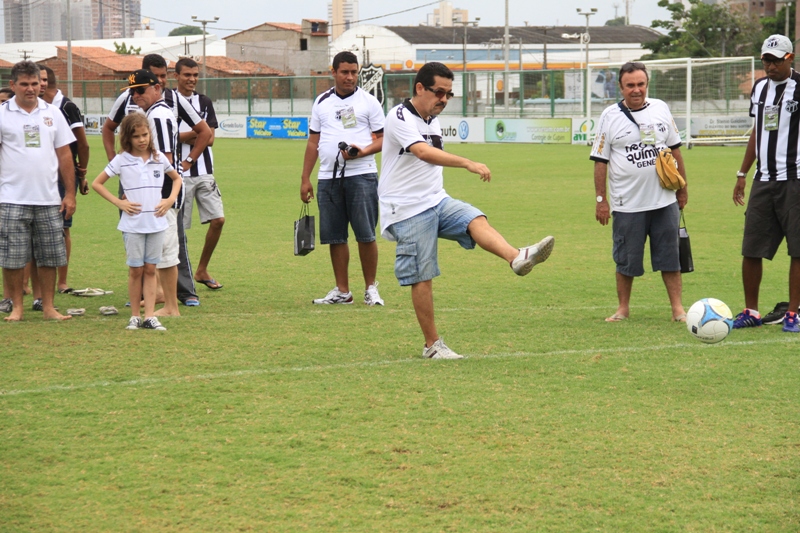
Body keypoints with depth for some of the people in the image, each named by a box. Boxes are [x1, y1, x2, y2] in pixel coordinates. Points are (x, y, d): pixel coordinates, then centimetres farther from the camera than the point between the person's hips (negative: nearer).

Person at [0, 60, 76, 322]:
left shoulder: (52, 114, 9)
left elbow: (64, 155, 11)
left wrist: (70, 194, 7)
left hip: (49, 199, 3)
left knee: (49, 257, 7)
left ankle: (48, 307, 16)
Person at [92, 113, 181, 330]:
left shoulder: (159, 159, 5)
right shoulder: (121, 160, -2)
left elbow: (177, 178, 21)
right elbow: (97, 184, 1)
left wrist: (171, 199, 4)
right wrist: (118, 202, -7)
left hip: (156, 222, 2)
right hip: (133, 224, -2)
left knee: (150, 269, 4)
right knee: (136, 270, 2)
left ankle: (150, 316, 4)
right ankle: (135, 316, 10)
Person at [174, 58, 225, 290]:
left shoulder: (204, 102, 12)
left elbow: (209, 139, 3)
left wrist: (185, 136, -11)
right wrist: (197, 134, -12)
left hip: (204, 171, 5)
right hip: (179, 173, -5)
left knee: (218, 219, -2)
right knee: (178, 227, -1)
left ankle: (202, 270, 13)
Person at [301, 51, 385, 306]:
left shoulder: (368, 101, 3)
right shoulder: (322, 102, 13)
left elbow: (383, 138, 2)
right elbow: (313, 142, 16)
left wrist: (363, 151, -18)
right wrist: (305, 178, 11)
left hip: (361, 174, -3)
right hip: (328, 177, 4)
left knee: (366, 235, -6)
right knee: (335, 237, 5)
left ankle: (371, 288, 6)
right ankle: (342, 291, 13)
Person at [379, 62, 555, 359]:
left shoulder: (433, 120, 14)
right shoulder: (400, 117, -14)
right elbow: (424, 153, -32)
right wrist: (468, 164, -41)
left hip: (436, 201, 7)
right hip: (407, 209, -7)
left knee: (477, 221, -21)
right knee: (422, 277, -5)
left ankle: (517, 258, -46)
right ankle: (432, 345, 4)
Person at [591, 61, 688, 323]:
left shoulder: (660, 109, 6)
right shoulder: (610, 116, -2)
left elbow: (675, 149, 14)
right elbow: (600, 161, -1)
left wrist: (682, 188, 14)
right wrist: (601, 199, -4)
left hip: (664, 201, 2)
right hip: (627, 204, -2)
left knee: (670, 257, 4)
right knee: (626, 260, 5)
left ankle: (677, 308, 10)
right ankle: (623, 308, 18)